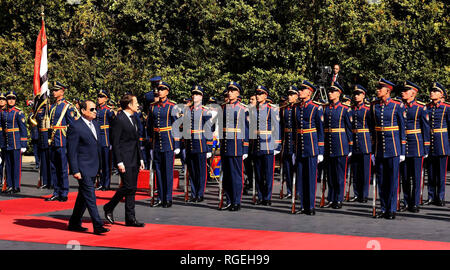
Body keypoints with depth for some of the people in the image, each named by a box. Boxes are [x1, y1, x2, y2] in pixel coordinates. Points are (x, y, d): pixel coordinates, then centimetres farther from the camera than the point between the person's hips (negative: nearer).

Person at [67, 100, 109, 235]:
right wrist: (75, 170, -17)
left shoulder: (95, 125, 14)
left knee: (83, 196, 14)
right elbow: (71, 151, -13)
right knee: (90, 197, -10)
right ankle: (97, 226, -11)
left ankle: (74, 223, 24)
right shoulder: (75, 126, -12)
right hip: (83, 168, -8)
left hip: (93, 168, 8)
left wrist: (99, 166, 19)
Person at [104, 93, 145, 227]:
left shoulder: (133, 118, 16)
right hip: (125, 160, -8)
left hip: (134, 160, 8)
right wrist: (119, 162, -18)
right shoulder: (119, 119, -12)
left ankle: (130, 218, 10)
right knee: (128, 187, -11)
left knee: (132, 188, 7)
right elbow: (115, 143, -14)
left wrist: (140, 159, 17)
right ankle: (109, 207, 8)